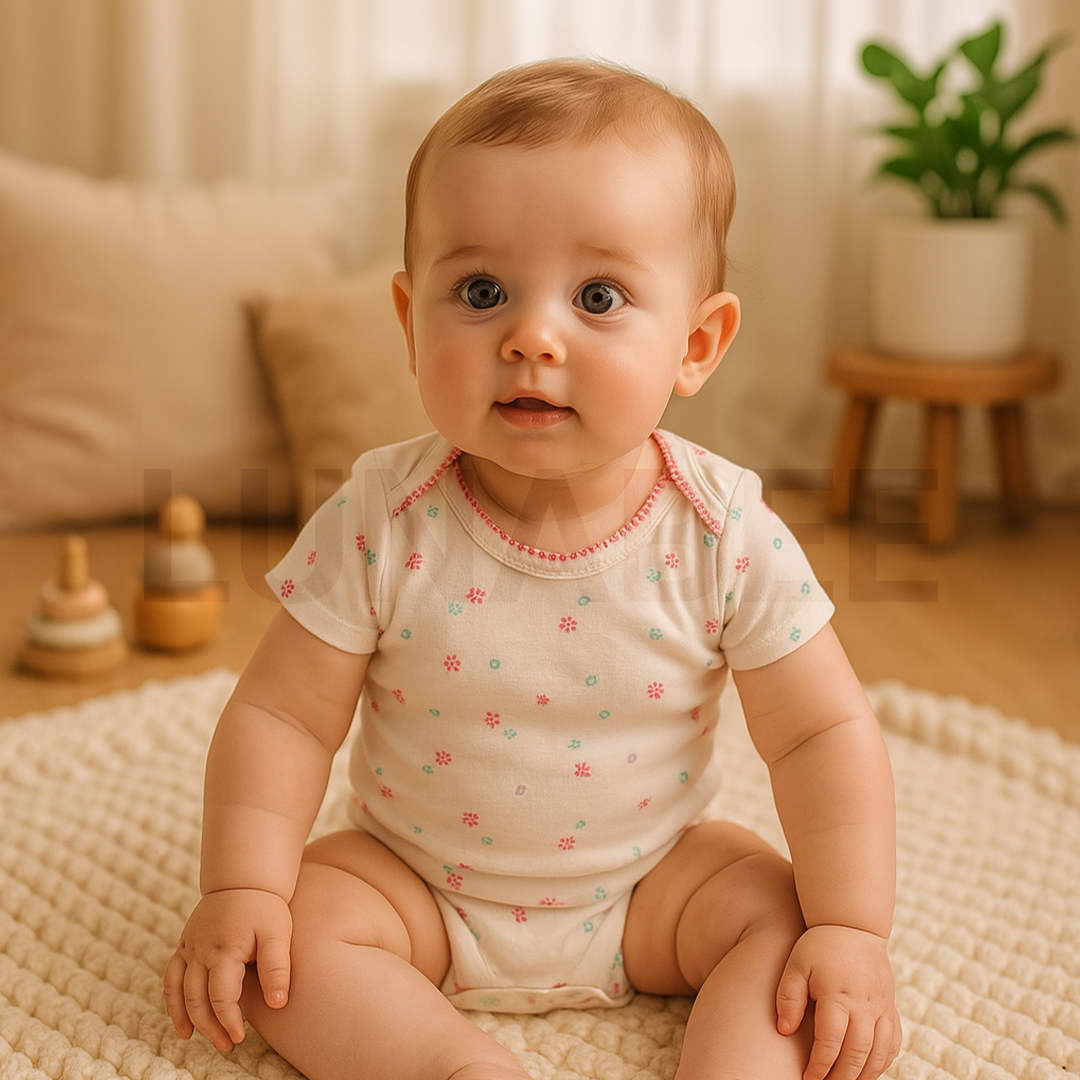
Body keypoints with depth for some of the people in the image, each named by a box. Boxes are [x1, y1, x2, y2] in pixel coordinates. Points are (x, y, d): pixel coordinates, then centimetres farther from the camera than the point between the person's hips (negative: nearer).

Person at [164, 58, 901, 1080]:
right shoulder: (382, 524, -21)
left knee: (782, 911, -17)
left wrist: (853, 931, -20)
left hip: (647, 878, 1)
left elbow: (825, 733, -13)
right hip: (415, 880, 0)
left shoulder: (725, 534, -20)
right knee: (289, 932, -20)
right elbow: (279, 716, -13)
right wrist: (241, 891, -23)